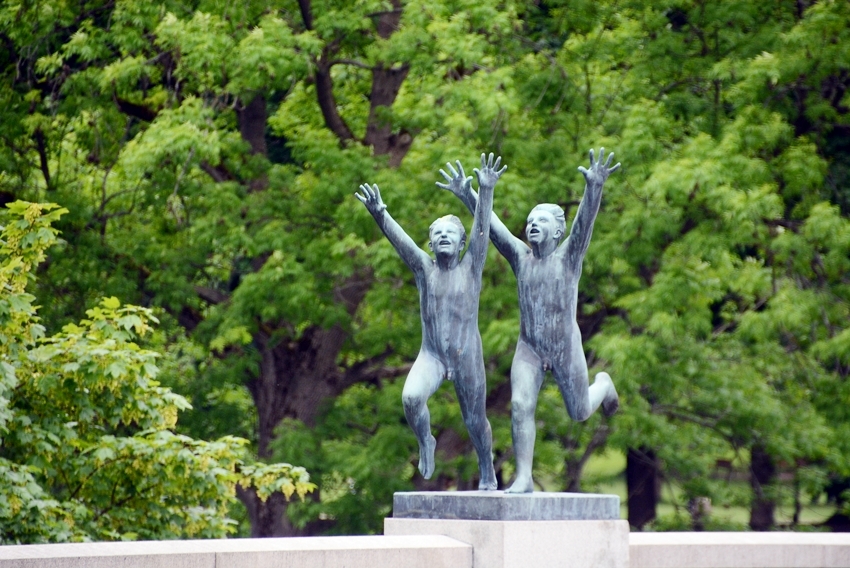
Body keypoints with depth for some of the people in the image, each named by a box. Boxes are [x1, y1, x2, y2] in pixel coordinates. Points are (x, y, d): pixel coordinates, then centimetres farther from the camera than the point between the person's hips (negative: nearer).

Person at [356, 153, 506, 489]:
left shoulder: (471, 267, 1)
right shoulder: (424, 268, 5)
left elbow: (482, 231, -11)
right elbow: (399, 240, -9)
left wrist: (486, 192, -25)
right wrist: (379, 214, -26)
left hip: (467, 356, -1)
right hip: (431, 354, 1)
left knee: (475, 419, 6)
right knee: (411, 397, -26)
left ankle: (487, 474, 29)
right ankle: (425, 444, 1)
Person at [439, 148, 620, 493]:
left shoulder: (568, 255, -6)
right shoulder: (521, 257, 2)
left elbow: (584, 221, -22)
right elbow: (492, 225, -5)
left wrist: (594, 188, -38)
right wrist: (467, 196, -16)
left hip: (566, 348, -2)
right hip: (528, 348, 2)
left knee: (580, 413, 11)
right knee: (520, 407, -15)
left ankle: (602, 384, 45)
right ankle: (524, 478, -12)